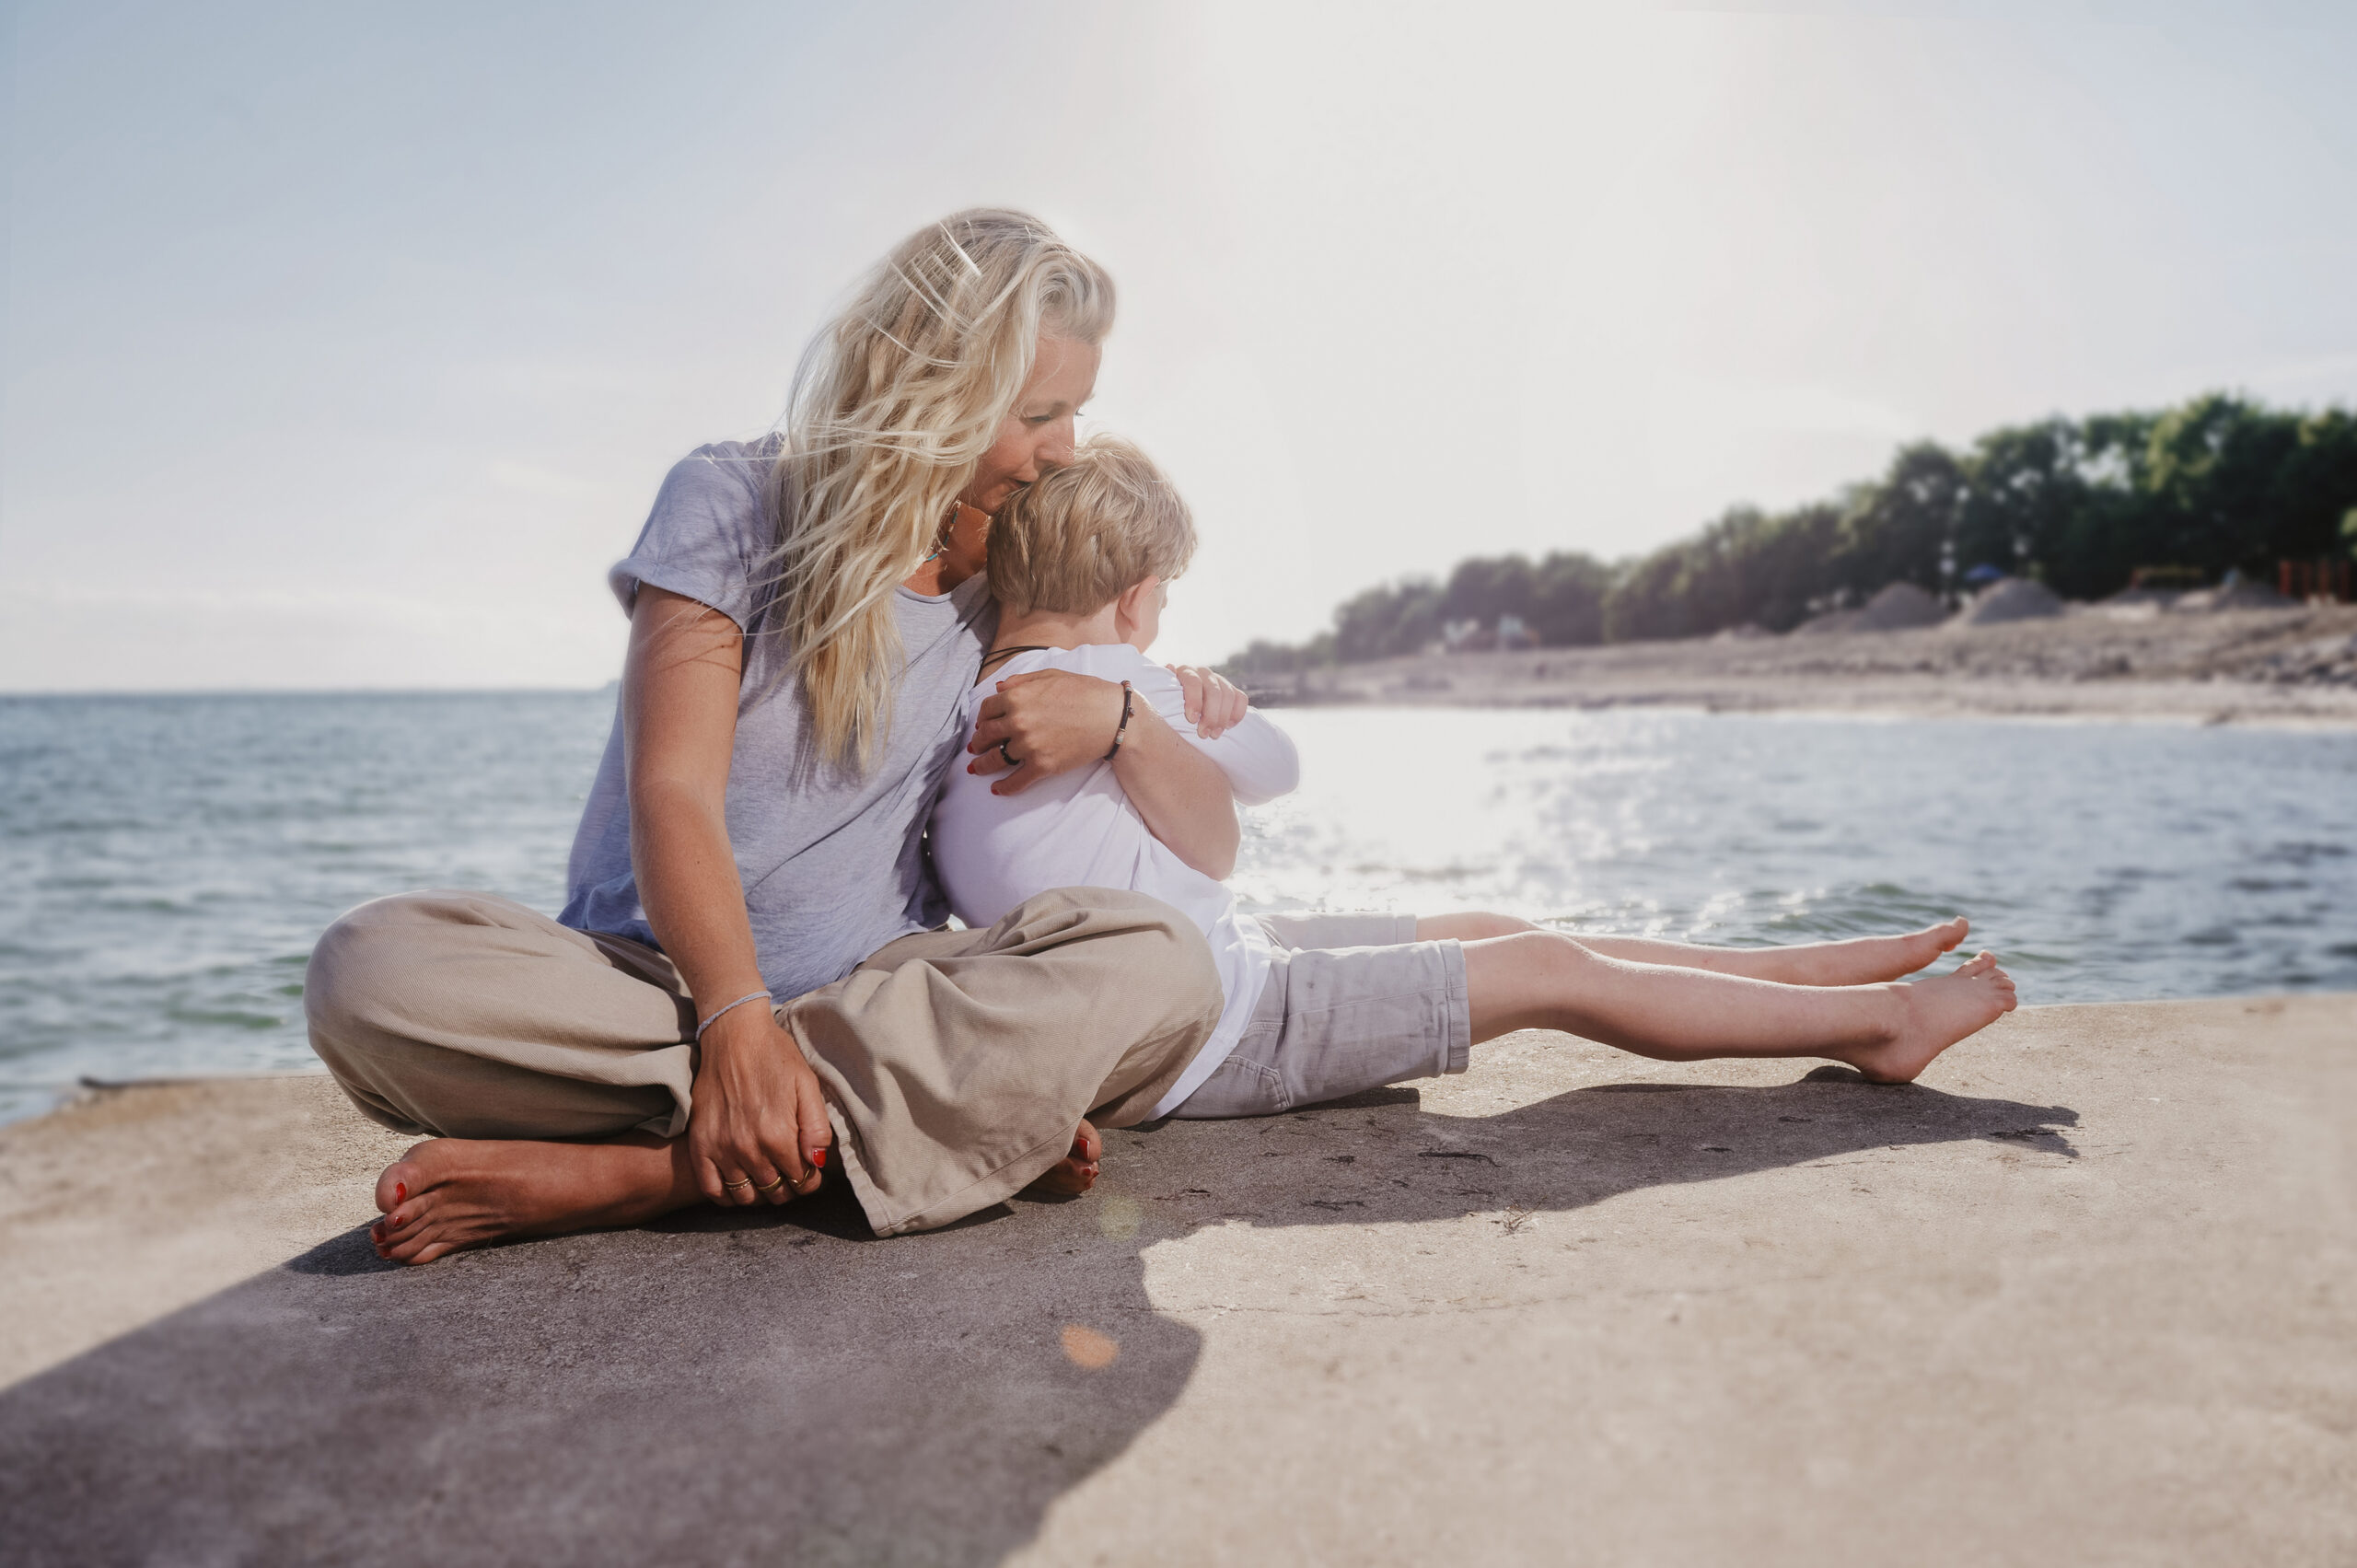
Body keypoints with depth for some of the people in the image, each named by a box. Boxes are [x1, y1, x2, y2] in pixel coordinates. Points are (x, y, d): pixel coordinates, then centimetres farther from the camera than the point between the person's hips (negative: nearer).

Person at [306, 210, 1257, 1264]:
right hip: (656, 978, -1)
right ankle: (964, 1120, -28)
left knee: (1160, 964, -27)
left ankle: (632, 1173, -29)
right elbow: (672, 793, -13)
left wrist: (1122, 718, -10)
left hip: (872, 996, 2)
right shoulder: (735, 502, -1)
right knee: (373, 970, -31)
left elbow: (1210, 843, 11)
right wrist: (735, 1019, -29)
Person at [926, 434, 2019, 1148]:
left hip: (1208, 970, 9)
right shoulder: (1104, 676, -19)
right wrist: (1196, 704, 11)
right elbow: (1272, 770, -4)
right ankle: (1878, 1020, 9)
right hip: (1222, 1037, -9)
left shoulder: (961, 701, 3)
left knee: (1485, 931, 12)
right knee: (1549, 971, -5)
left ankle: (1797, 969, 20)